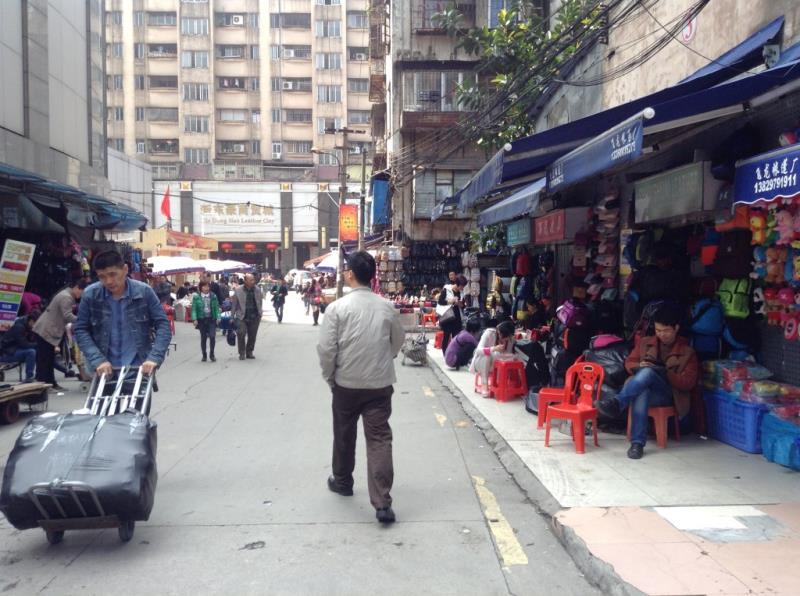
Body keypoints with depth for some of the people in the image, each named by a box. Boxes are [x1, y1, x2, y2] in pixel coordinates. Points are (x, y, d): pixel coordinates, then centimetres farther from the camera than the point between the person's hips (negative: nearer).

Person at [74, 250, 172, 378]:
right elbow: (80, 329, 0)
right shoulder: (90, 295, -5)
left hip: (139, 368, -1)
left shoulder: (144, 291, -8)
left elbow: (162, 324, -6)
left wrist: (154, 358, -19)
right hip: (105, 370, 1)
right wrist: (97, 359, -14)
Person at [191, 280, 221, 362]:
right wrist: (194, 319, -12)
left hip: (212, 319, 0)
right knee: (203, 338, 7)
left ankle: (211, 354, 7)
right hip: (201, 319, 0)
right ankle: (204, 355, 22)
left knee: (212, 336, -11)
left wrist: (218, 317, -3)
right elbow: (194, 308, -3)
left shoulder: (213, 296, 3)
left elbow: (216, 307, 5)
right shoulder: (196, 296, -2)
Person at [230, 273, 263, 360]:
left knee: (252, 336, 7)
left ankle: (249, 352, 23)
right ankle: (242, 353, 2)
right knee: (241, 334, -12)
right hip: (242, 317, -3)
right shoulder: (238, 290, -4)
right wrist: (232, 316, 0)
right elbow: (234, 304, 0)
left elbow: (260, 303, 11)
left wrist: (259, 314, 6)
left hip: (254, 317, 3)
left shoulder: (257, 290, 4)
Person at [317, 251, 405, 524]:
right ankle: (382, 503, -4)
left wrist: (329, 376, 4)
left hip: (346, 383, -1)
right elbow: (398, 339, 12)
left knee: (344, 435, 19)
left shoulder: (338, 307, -11)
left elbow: (326, 348, -12)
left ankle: (342, 481, 39)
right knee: (380, 439, 1)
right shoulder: (387, 307, -1)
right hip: (381, 383, 1)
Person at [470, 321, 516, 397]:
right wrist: (494, 349, -46)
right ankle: (484, 384, -29)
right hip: (481, 362, -3)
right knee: (486, 356, -36)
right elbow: (479, 350, -31)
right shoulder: (489, 333, -23)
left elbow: (508, 354, -9)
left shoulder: (510, 338, -12)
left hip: (495, 365, 3)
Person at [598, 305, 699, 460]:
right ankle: (637, 443, -43)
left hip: (669, 395, -2)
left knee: (648, 372, -37)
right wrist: (639, 366, -8)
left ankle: (617, 403, -44)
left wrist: (664, 373, -17)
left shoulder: (687, 352, 5)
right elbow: (629, 362, 17)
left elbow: (689, 383, -1)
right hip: (644, 388, 3)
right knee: (641, 394, -39)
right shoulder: (645, 342, 14)